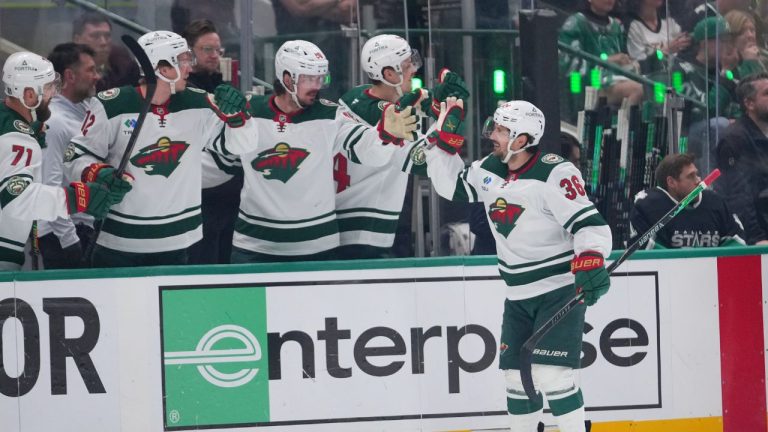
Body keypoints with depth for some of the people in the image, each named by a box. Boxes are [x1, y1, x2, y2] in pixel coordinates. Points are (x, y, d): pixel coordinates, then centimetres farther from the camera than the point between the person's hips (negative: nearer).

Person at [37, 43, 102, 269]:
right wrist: (71, 243, -20)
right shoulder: (53, 122, -18)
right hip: (60, 235, -9)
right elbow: (51, 188, -21)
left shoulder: (86, 110, 10)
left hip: (86, 228, 9)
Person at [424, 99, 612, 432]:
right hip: (519, 296, 8)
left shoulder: (554, 174, -19)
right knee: (516, 375, 10)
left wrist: (591, 263, -38)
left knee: (551, 375, -17)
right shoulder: (489, 171, 4)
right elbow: (450, 185, 17)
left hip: (560, 290, -8)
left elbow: (588, 223, -23)